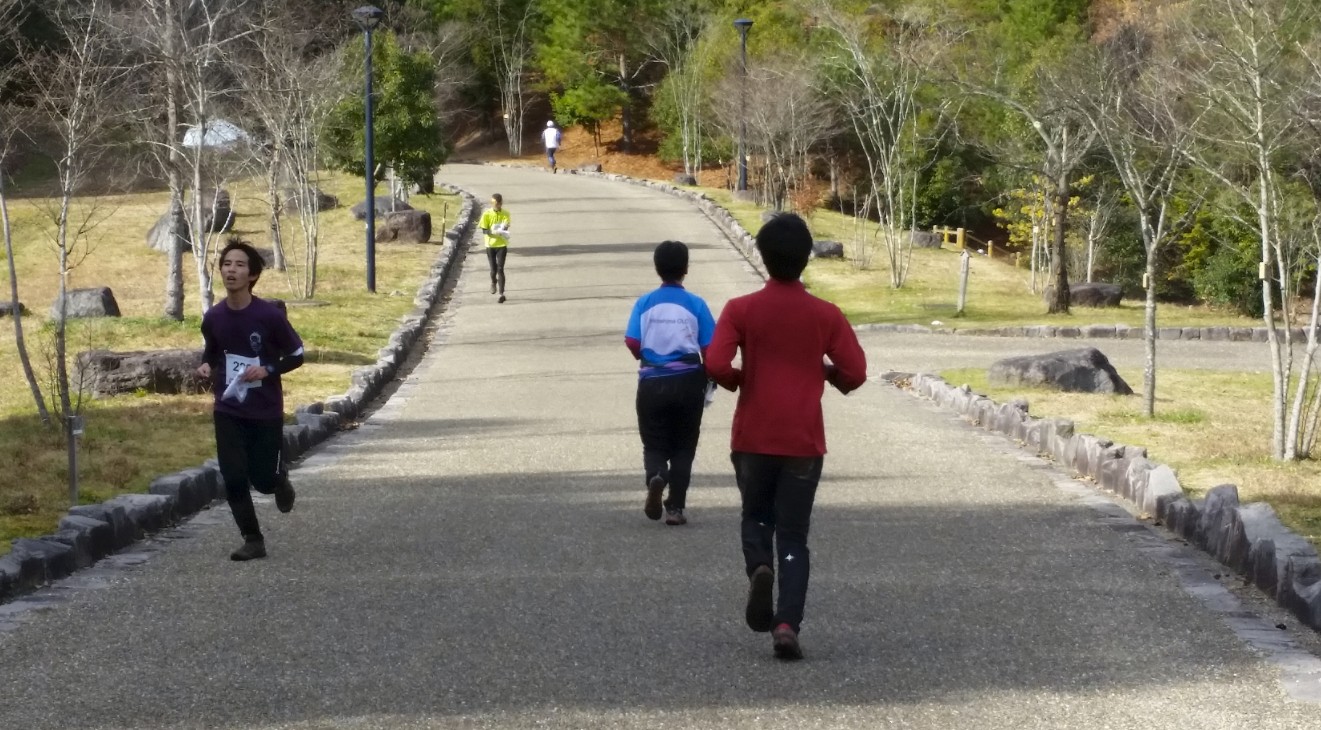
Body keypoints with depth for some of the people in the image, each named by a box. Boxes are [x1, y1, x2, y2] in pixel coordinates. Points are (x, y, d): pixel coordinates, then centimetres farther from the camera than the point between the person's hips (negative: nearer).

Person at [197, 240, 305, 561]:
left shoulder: (270, 315, -15)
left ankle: (280, 476, 40)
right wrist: (206, 366, -6)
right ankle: (253, 541, 9)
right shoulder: (213, 317, -4)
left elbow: (296, 355, -4)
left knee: (263, 480, 2)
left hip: (266, 412, -3)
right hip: (228, 412, 3)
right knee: (234, 479, -5)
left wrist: (268, 370, -20)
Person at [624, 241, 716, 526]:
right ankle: (675, 507, 8)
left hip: (652, 382, 0)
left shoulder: (645, 303, -2)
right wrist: (709, 379, 12)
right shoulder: (695, 304, -4)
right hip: (688, 381, 0)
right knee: (683, 446, 12)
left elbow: (632, 343, -6)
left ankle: (655, 476, -21)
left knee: (654, 443, 11)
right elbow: (709, 348, -5)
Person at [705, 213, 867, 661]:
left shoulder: (741, 310, -5)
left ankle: (758, 569, -10)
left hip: (753, 438, 0)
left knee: (756, 517, 21)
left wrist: (739, 381, 6)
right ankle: (787, 624, -9)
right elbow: (855, 373, -6)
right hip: (803, 440, 0)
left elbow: (716, 365, -15)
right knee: (793, 536, 4)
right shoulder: (825, 315, -3)